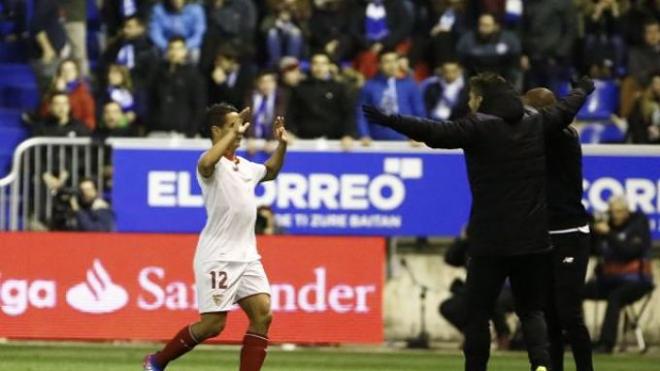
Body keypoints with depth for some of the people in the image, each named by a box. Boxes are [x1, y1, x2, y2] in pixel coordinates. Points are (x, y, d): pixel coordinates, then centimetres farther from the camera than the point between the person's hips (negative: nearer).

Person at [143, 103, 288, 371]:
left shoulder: (245, 166, 14)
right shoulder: (214, 164, -10)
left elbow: (270, 171, 37)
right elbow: (206, 164, -37)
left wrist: (281, 144, 20)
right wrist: (233, 133, -31)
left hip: (247, 256, 8)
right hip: (217, 256, -8)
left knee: (263, 315, -6)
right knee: (213, 324, -7)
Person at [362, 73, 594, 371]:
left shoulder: (478, 128, -9)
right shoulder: (536, 125, 8)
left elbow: (436, 133, -21)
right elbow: (566, 109, 26)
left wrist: (389, 121, -24)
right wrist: (584, 89, 47)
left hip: (489, 241, -5)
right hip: (532, 240, 5)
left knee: (477, 313, 4)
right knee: (530, 310, 12)